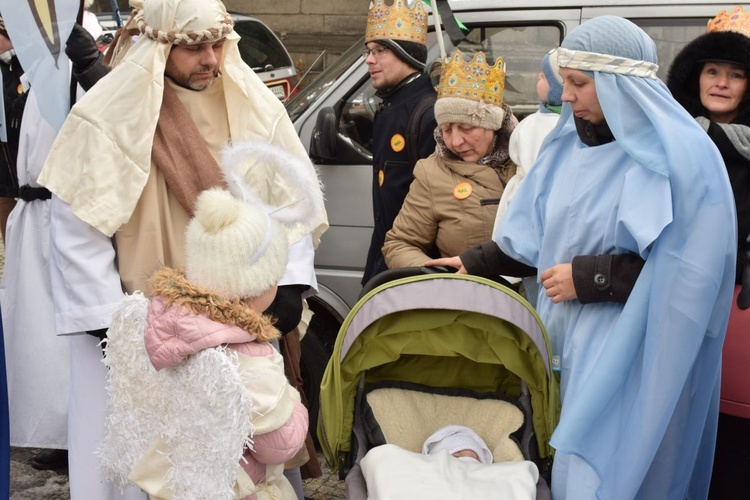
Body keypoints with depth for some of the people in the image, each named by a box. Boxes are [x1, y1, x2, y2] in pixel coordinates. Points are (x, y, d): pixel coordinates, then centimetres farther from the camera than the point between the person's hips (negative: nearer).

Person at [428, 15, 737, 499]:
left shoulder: (681, 157, -14)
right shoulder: (570, 143, 7)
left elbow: (689, 269, -17)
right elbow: (532, 232, 17)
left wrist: (590, 277, -16)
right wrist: (474, 263, 14)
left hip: (628, 357, -6)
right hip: (569, 340, 6)